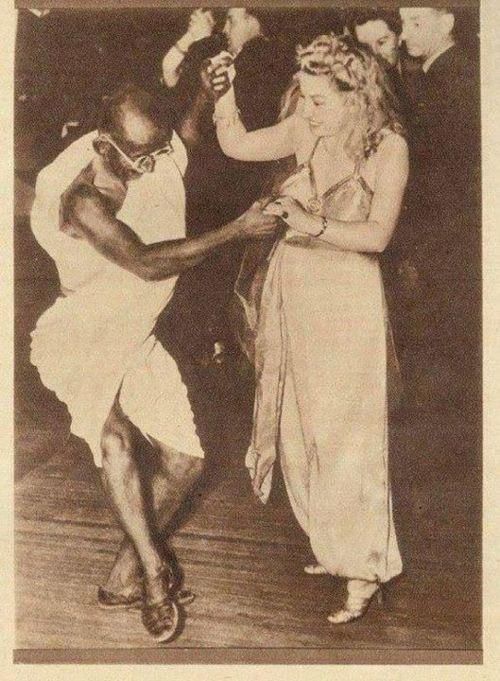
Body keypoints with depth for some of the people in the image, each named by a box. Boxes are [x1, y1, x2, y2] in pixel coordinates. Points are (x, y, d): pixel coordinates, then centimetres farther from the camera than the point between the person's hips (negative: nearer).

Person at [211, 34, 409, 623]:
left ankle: (363, 569, 16)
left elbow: (378, 235, -18)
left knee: (345, 432, -1)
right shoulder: (306, 131, 2)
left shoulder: (388, 146, -10)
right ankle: (330, 543, 32)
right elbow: (236, 145, 10)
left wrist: (313, 224, -29)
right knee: (299, 425, 12)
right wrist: (223, 92, -3)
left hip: (347, 298, -5)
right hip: (293, 288, 5)